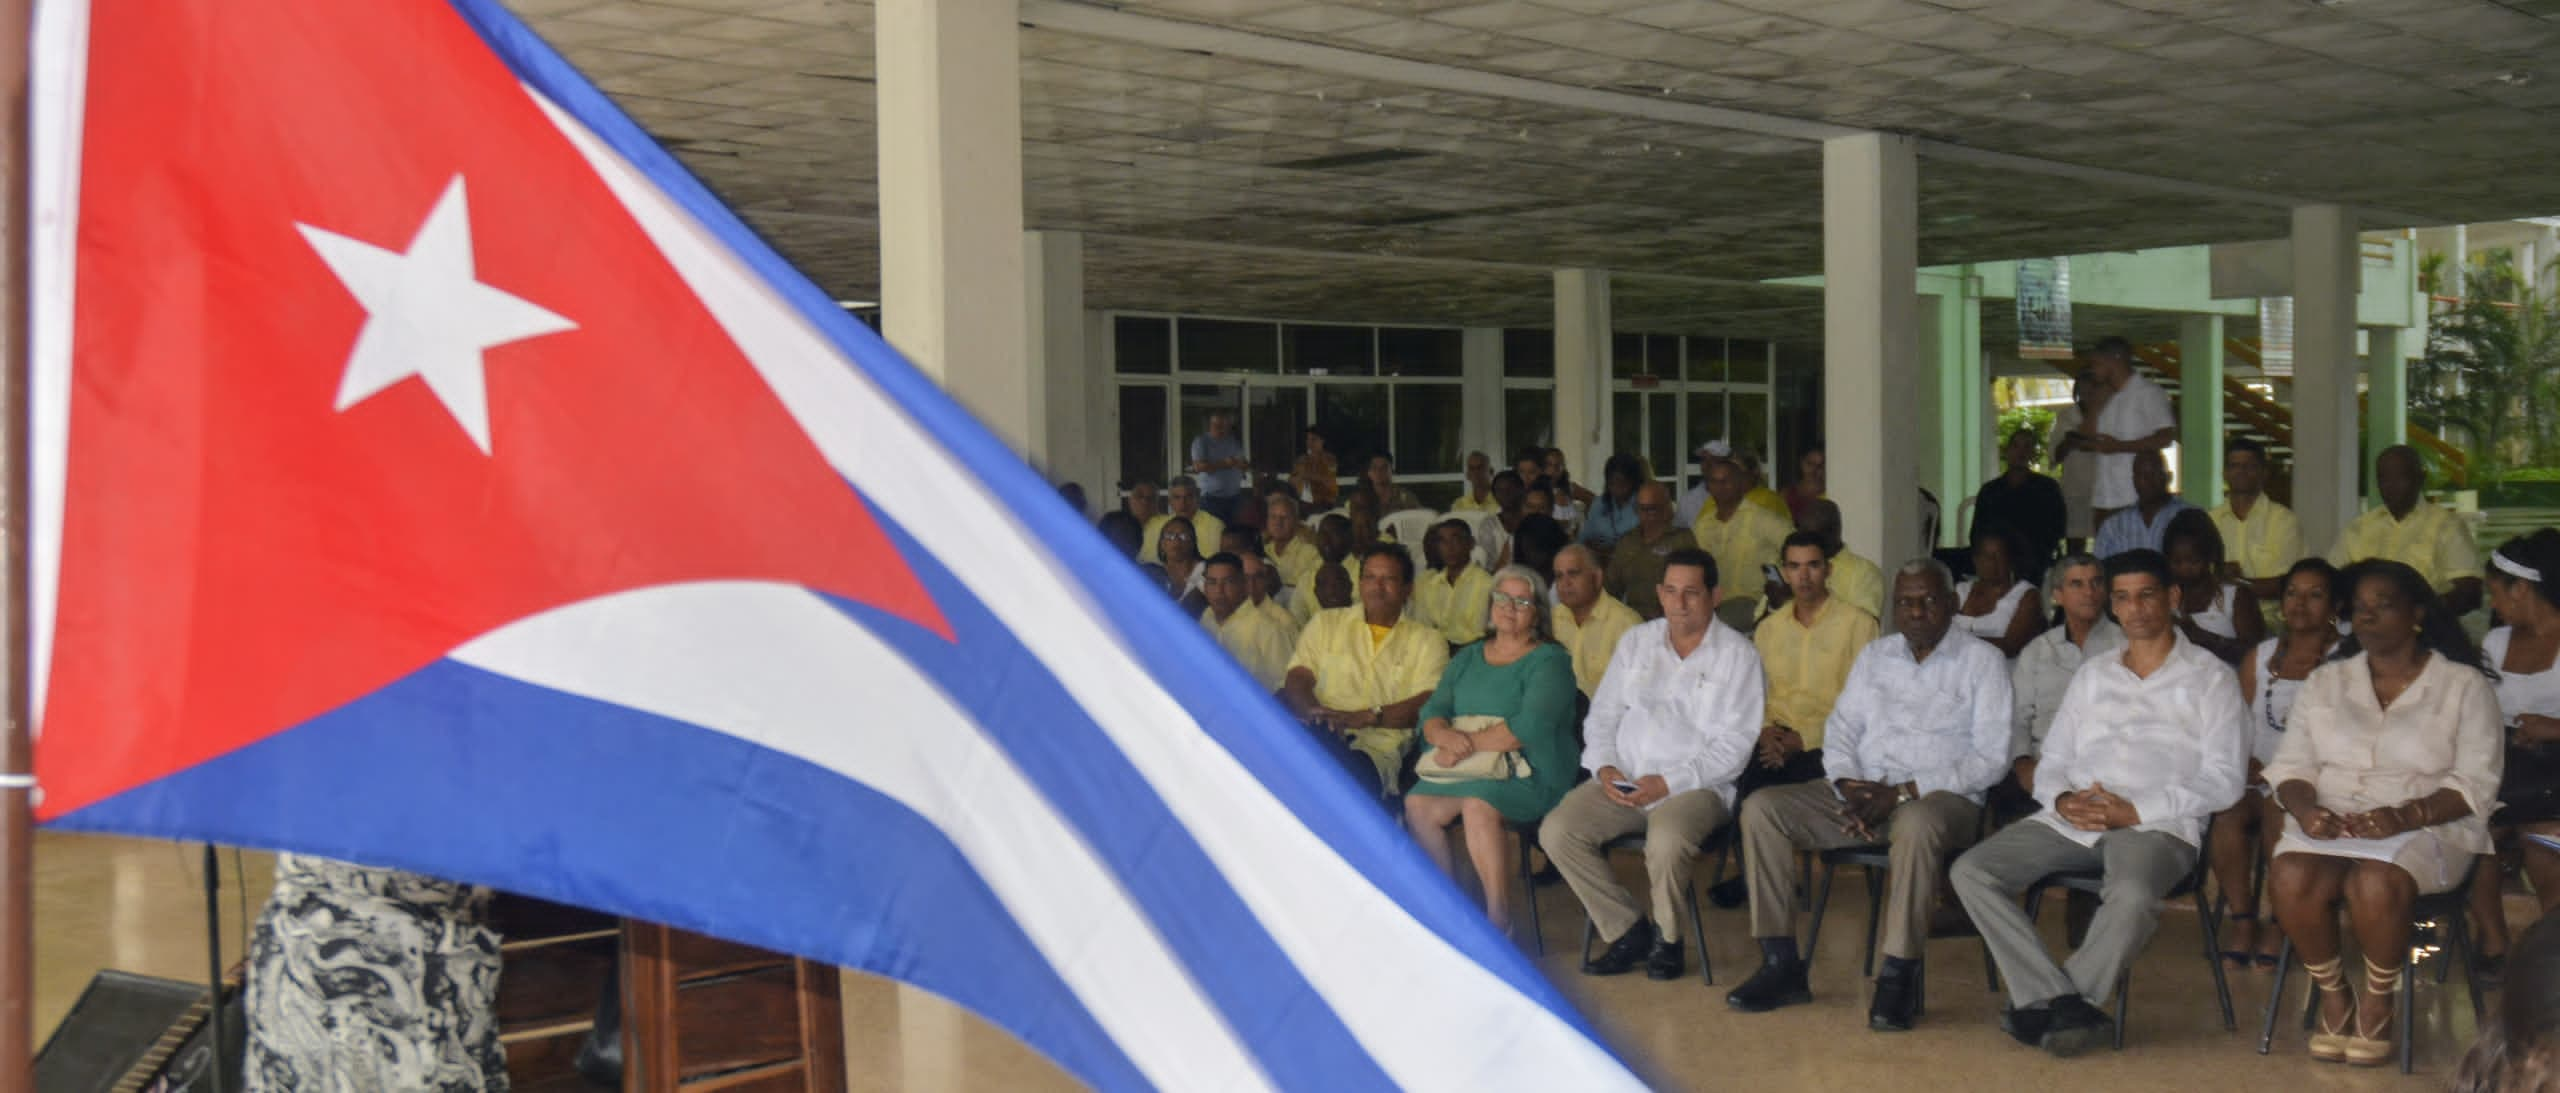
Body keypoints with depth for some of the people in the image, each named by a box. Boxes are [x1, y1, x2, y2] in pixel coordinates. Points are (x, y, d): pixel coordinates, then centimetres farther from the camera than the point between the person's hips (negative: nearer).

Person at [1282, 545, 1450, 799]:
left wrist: (1364, 717, -16)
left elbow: (1426, 705, 1)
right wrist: (1313, 710, -15)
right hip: (1315, 734, 3)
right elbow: (1297, 678, 10)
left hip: (1376, 747, -2)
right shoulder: (1326, 623, 24)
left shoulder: (1427, 640, 17)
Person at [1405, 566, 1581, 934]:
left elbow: (1530, 727, -13)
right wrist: (1446, 735, -12)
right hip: (1462, 770, 6)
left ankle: (1499, 917, -27)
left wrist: (1470, 745, -15)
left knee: (1479, 805, -35)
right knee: (1416, 804, -22)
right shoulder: (1467, 659, 22)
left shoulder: (1549, 661, 2)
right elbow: (1431, 713, 12)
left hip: (1526, 774, -6)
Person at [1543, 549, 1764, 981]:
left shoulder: (1736, 655, 1)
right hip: (1622, 782, 5)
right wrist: (1604, 768, -5)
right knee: (1557, 831, -19)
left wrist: (1668, 782, -15)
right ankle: (1628, 930, -5)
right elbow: (1602, 714, 16)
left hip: (1696, 785, -5)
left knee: (1666, 839, -37)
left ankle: (1667, 938, -7)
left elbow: (1735, 743, -6)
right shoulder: (1636, 642, 16)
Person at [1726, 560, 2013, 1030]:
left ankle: (1898, 975, -32)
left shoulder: (1982, 660, 3)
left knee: (1918, 824, -41)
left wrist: (1902, 793, -14)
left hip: (1942, 797, -5)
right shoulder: (1874, 655, 20)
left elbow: (1991, 757, -6)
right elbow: (1840, 727, 16)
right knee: (1761, 807, -16)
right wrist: (1848, 786, -7)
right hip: (1862, 792, 5)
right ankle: (1781, 965, -16)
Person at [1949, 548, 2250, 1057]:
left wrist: (2134, 811, -11)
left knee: (2132, 896, -40)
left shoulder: (2209, 677, 9)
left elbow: (2224, 781, -1)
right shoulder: (2092, 675, 24)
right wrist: (2062, 798, -3)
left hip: (2156, 824, -5)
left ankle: (2043, 1003, -21)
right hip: (2072, 820, 5)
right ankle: (2071, 1008, -26)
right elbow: (2051, 761, 22)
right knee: (1970, 872, -18)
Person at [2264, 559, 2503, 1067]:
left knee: (2374, 885, -37)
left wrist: (2405, 816, -20)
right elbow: (2291, 764, 10)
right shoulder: (2324, 682, 16)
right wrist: (2305, 808, -13)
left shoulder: (2463, 685, 5)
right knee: (2289, 878, -32)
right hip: (2329, 822, 3)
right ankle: (2334, 998, -7)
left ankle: (2378, 1005, -9)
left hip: (2428, 827, -3)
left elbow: (2475, 783, -3)